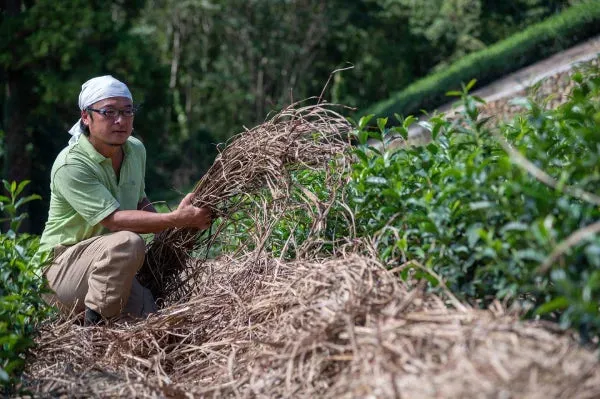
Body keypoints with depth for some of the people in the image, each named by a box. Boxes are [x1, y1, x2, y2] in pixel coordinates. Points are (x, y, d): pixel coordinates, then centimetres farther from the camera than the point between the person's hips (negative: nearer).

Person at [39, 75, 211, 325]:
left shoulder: (136, 150, 3)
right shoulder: (70, 165, -22)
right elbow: (114, 219, -28)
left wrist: (171, 232, 2)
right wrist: (175, 219, -34)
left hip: (109, 266, 8)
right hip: (61, 269, -8)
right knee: (128, 242, -34)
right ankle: (94, 325, -20)